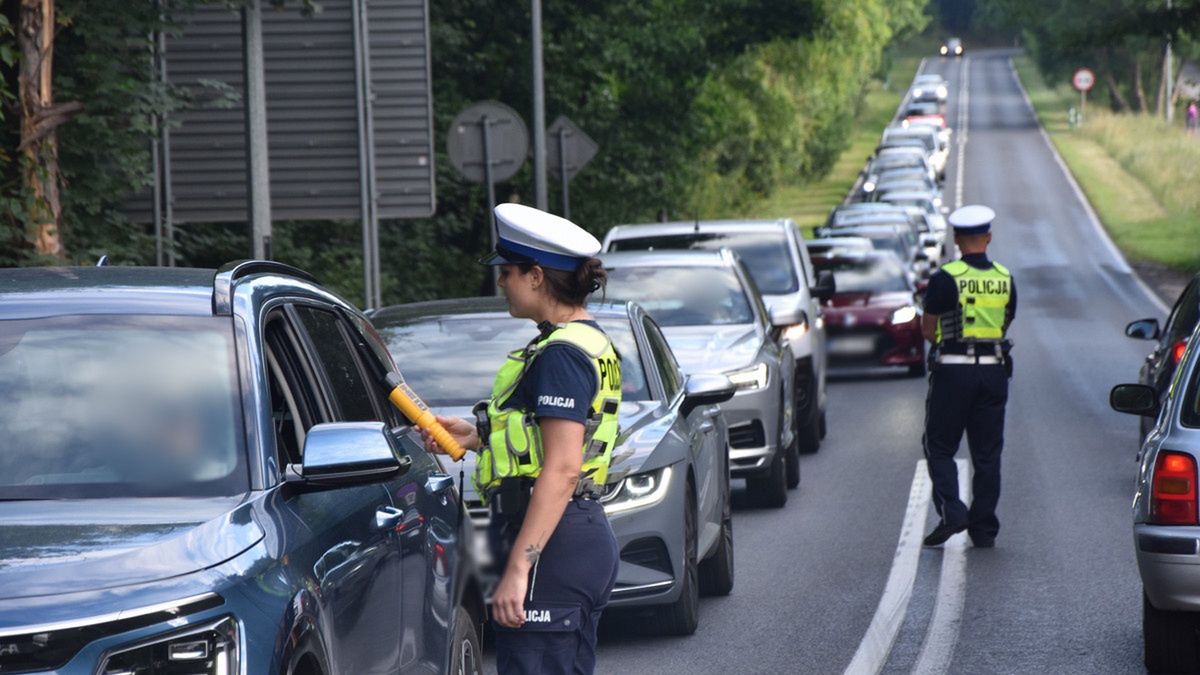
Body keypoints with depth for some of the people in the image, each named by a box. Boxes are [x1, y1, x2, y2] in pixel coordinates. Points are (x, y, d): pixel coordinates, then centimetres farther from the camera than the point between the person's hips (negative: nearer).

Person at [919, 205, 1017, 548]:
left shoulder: (945, 279, -10)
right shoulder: (1005, 279, 5)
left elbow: (928, 330, -5)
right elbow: (1005, 325, 13)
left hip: (953, 370, -4)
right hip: (994, 370, 4)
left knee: (940, 447, 6)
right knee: (987, 453, 9)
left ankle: (951, 510, -12)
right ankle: (984, 529, 9)